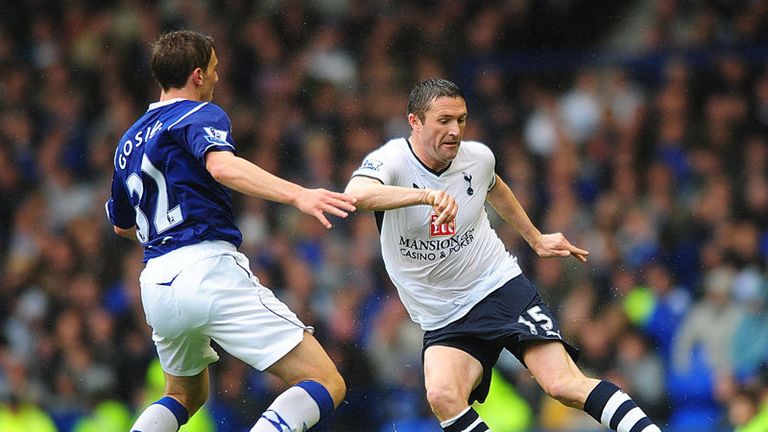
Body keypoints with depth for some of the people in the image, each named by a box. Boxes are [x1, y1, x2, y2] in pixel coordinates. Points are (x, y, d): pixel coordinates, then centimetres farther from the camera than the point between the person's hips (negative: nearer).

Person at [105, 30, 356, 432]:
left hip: (156, 281, 8)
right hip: (208, 268, -8)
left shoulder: (130, 141, 23)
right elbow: (222, 166, -22)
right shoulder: (199, 115, 1)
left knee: (186, 396, 34)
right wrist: (297, 195, -33)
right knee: (326, 384, -11)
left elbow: (122, 224, 37)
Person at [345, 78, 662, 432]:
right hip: (445, 320, -1)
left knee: (565, 385, -17)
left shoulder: (478, 157, 0)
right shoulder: (391, 160, -14)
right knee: (442, 397, -30)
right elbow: (356, 193, -39)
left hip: (502, 287, 2)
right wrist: (427, 195, -51)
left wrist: (536, 239, 35)